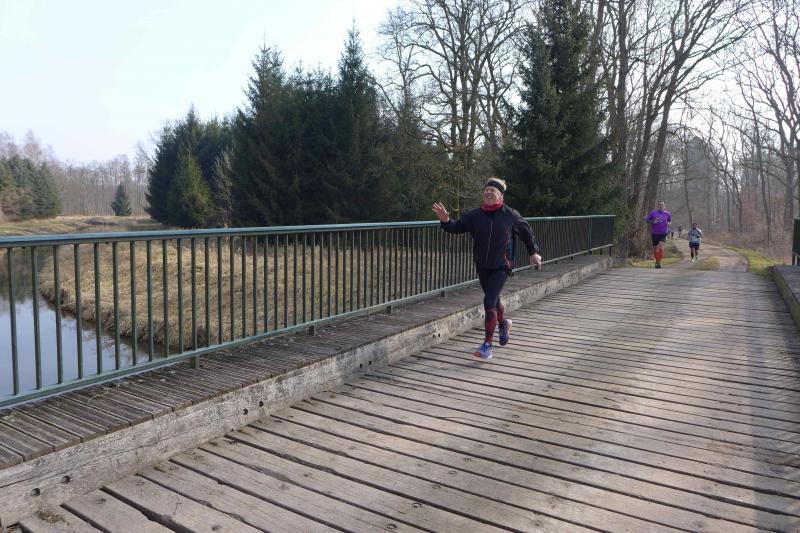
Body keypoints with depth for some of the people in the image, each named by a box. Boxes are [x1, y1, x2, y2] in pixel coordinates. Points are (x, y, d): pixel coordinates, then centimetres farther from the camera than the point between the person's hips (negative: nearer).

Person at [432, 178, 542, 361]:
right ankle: (504, 324, 51)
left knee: (489, 301, -15)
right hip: (482, 267, 4)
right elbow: (457, 227, -9)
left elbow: (526, 232, 10)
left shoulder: (511, 215, -4)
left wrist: (534, 252, 13)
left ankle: (488, 344, -6)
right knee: (493, 300, 20)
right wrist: (446, 221, -29)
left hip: (501, 266, -4)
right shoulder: (475, 215, -2)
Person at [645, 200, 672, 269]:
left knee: (661, 247, -19)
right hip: (654, 233, 1)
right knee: (655, 249, 8)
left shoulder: (667, 214, 4)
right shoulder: (653, 213, 0)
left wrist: (668, 223, -3)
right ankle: (657, 261, 32)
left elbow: (670, 220, 21)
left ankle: (659, 262, -13)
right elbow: (646, 220, 6)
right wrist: (653, 222, -13)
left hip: (663, 233, -1)